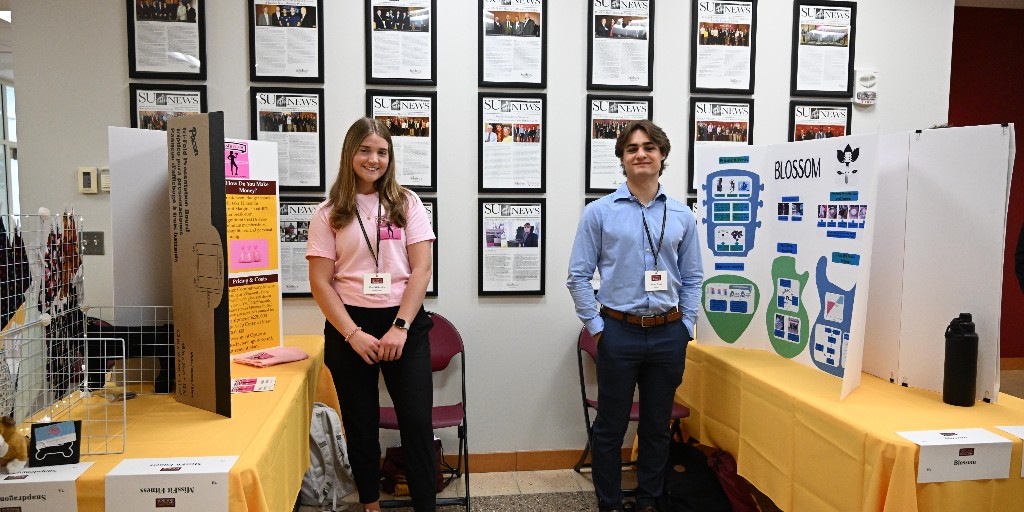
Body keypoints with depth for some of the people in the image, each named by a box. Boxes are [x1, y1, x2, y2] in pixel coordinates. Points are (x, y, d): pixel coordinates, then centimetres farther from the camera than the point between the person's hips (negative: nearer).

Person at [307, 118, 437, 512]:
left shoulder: (406, 203, 4)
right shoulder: (329, 214, 3)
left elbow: (421, 269, -2)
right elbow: (320, 282, -1)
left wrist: (400, 327, -12)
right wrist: (353, 334, -11)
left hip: (403, 323, 0)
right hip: (349, 325, 1)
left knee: (417, 422, -2)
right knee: (360, 424, 12)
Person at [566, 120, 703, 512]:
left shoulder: (682, 216, 6)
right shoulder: (599, 212, -3)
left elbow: (692, 277, 12)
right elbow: (578, 275, -2)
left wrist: (686, 326, 5)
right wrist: (596, 327, -5)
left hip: (668, 335, 3)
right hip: (619, 332, -2)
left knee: (657, 426, 14)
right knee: (611, 427, 8)